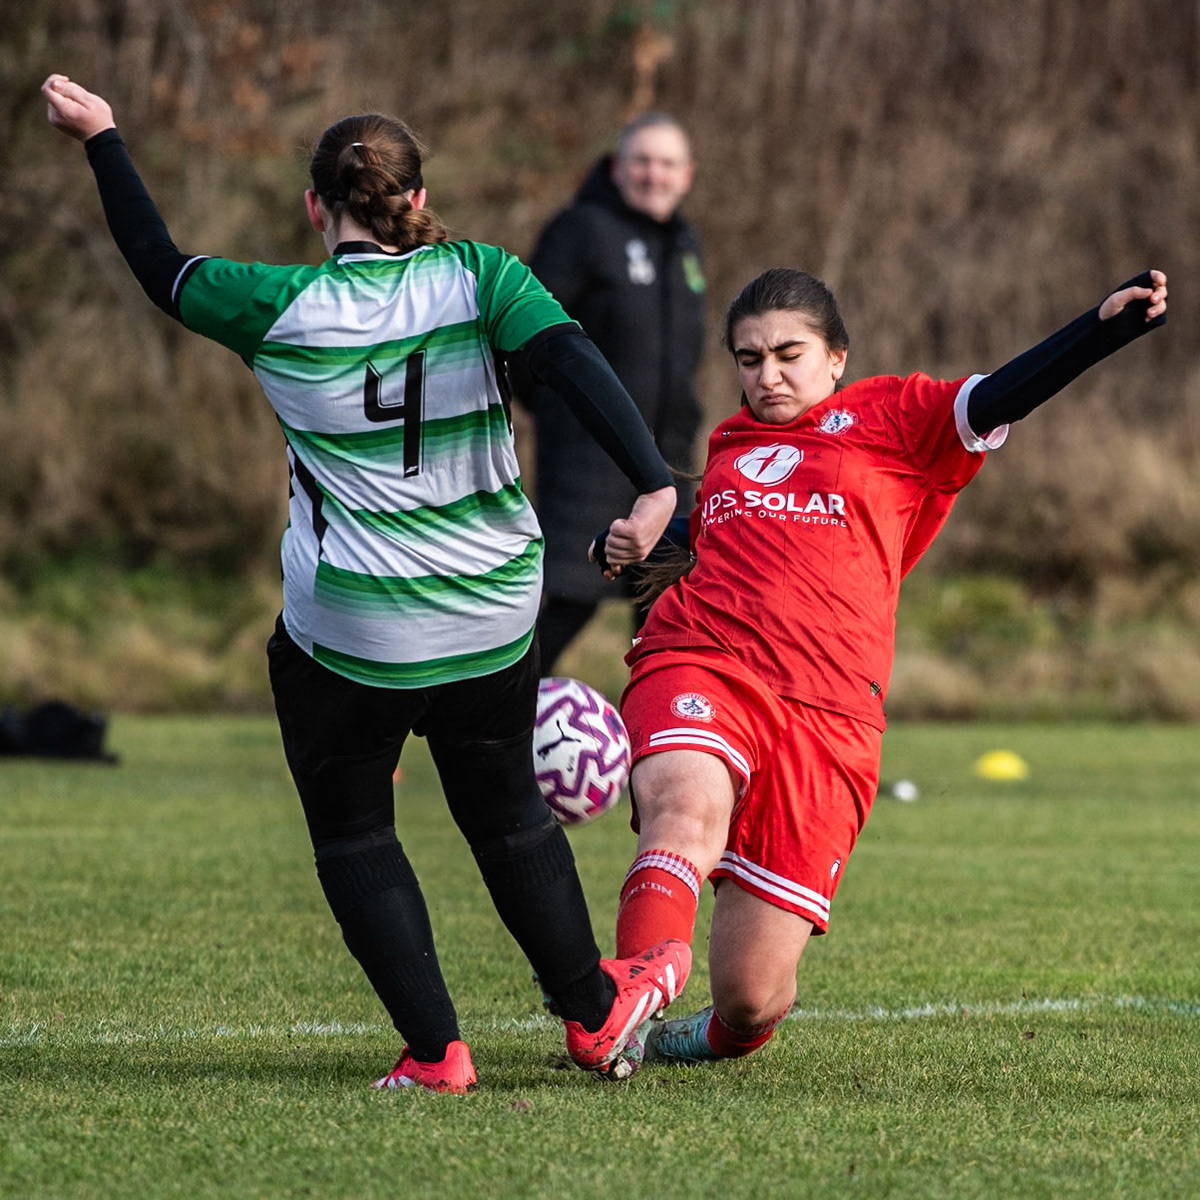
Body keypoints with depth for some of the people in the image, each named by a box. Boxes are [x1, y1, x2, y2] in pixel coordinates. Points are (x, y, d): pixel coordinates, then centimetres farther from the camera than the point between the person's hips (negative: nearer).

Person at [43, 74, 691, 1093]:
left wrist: (101, 138, 18)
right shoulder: (479, 280, -6)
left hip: (346, 628, -3)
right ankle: (594, 1010, 35)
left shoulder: (281, 309, -9)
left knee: (351, 831, 14)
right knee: (506, 810, 23)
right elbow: (575, 364, -20)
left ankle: (435, 1049, 5)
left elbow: (160, 266, 7)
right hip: (494, 617, 3)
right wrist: (654, 485, -29)